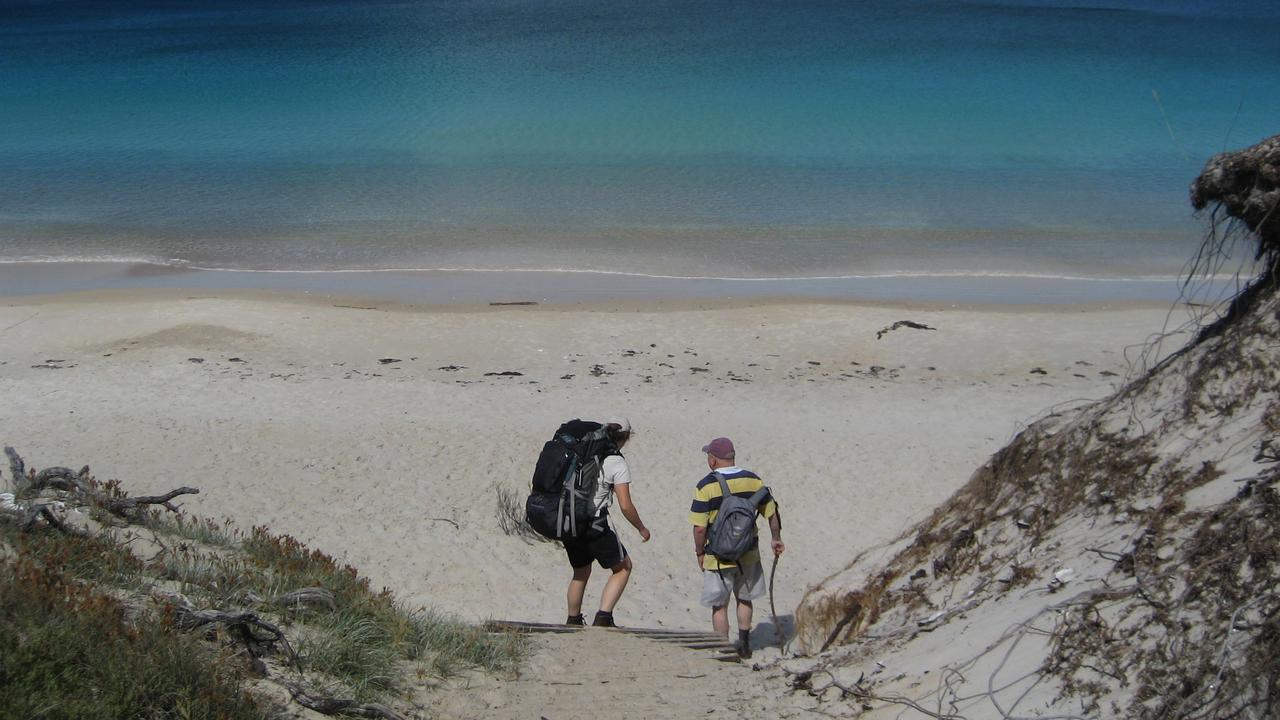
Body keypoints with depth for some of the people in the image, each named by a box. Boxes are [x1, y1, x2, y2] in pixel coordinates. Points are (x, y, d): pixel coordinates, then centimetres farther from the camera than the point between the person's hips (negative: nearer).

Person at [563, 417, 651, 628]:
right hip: (594, 526, -6)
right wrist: (642, 529, 3)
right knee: (623, 567, 13)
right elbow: (625, 506, -13)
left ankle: (573, 621, 34)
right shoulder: (617, 463, -9)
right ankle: (603, 617, 1)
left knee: (581, 573, 26)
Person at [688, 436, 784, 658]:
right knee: (744, 599, 23)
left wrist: (699, 552, 0)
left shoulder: (706, 486, -15)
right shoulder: (753, 480, -3)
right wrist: (776, 540, 18)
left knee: (719, 606, 11)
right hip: (748, 554, 4)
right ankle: (744, 645, 28)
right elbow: (772, 513, 3)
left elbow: (699, 527, -15)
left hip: (718, 557, -4)